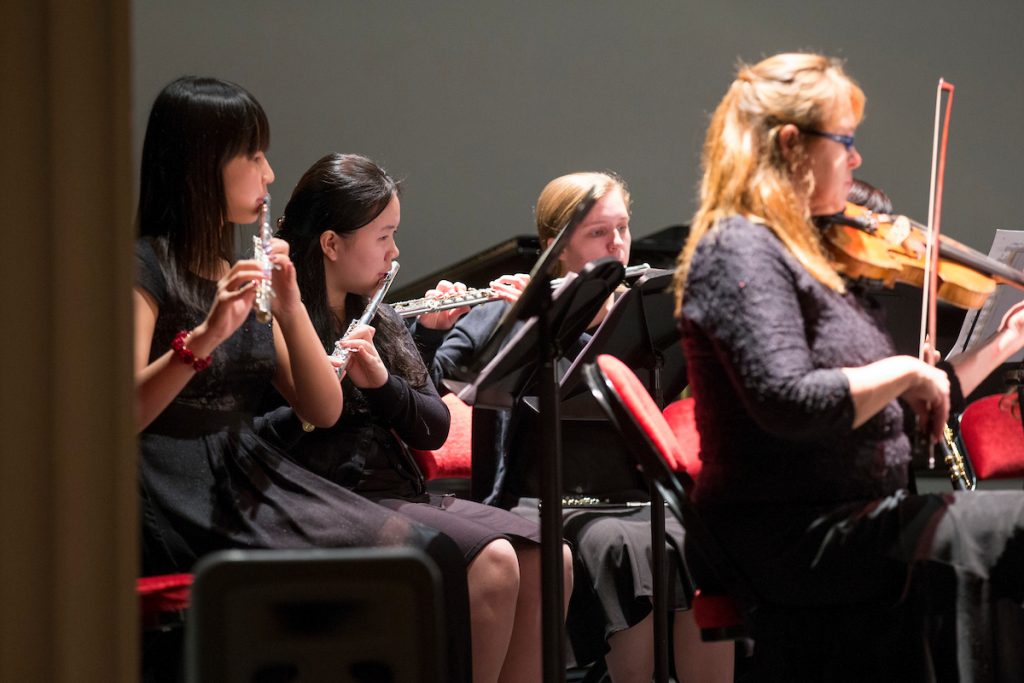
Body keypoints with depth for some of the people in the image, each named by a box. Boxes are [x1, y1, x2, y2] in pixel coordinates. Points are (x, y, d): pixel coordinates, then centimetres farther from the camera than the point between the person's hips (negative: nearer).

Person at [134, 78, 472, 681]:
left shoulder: (239, 270, 16)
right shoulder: (143, 266, -6)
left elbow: (325, 411, 10)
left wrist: (291, 309, -6)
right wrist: (204, 336, -31)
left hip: (252, 473, 7)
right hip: (179, 495, -7)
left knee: (430, 555, -15)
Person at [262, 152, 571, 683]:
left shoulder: (380, 322, 17)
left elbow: (434, 430, 10)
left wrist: (381, 381, -8)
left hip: (401, 495, 7)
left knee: (546, 559, -13)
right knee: (492, 560, -27)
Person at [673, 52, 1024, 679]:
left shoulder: (810, 256, 18)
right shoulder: (740, 250, -10)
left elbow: (910, 412, 23)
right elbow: (789, 404, -25)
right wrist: (904, 369, -13)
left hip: (851, 521, 9)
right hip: (791, 539, -9)